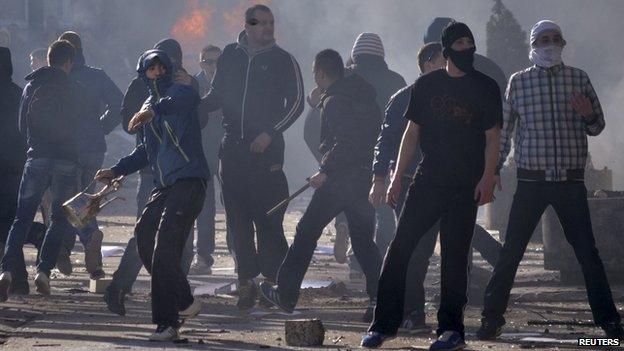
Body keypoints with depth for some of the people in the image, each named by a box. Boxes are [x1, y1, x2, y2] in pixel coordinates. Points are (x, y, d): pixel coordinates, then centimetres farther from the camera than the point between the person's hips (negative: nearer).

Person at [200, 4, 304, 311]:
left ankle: (274, 275, -3)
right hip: (233, 147, 4)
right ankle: (246, 279, 6)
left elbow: (296, 103, -2)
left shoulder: (282, 60, 2)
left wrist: (269, 133, -12)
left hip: (266, 148, -3)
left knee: (267, 216, -9)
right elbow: (217, 96, 16)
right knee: (237, 216, 2)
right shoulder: (231, 56, 11)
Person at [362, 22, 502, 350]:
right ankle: (384, 323, -1)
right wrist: (397, 176, 4)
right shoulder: (427, 84, 8)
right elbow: (412, 132, 11)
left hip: (465, 187, -2)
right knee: (399, 247, -5)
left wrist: (487, 178, -10)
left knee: (455, 256, -2)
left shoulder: (485, 87, 3)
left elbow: (492, 137, 3)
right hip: (427, 181, 2)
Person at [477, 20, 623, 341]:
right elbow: (504, 132, 12)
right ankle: (492, 319, 5)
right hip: (531, 181, 0)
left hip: (571, 182, 0)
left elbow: (597, 127, 11)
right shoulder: (518, 82, 6)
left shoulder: (579, 78, 7)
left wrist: (589, 115, -12)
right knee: (511, 251, -2)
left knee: (587, 251, -2)